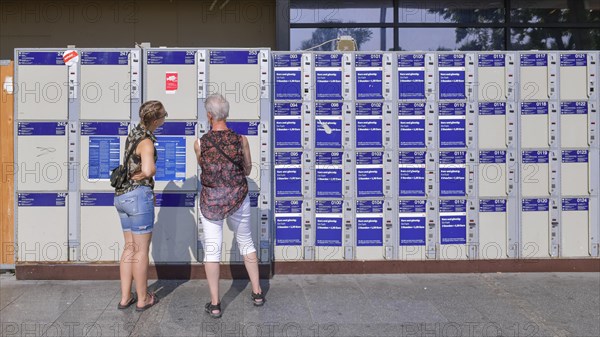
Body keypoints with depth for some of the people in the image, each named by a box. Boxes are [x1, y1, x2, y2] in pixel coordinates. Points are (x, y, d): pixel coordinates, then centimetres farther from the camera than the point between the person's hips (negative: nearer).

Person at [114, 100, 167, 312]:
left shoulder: (134, 134, 13)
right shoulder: (147, 142, -15)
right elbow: (148, 170, -30)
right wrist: (150, 170, -9)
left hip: (123, 196, 9)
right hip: (139, 195, -9)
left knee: (130, 248, 15)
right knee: (142, 250, 4)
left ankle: (125, 298, 19)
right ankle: (143, 299, 15)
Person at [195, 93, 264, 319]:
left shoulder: (200, 144, -10)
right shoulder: (241, 141, -10)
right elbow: (248, 170, 4)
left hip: (211, 201, -1)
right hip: (238, 199, 1)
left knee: (212, 249, 6)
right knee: (246, 243, 19)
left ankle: (214, 304, 9)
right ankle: (257, 292, 27)